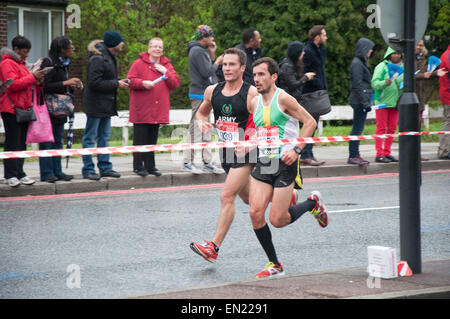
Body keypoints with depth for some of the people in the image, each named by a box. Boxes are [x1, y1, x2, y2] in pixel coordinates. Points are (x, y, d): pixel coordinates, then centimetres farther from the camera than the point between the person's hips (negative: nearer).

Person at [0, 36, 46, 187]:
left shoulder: (21, 64, 22)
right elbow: (13, 84, -20)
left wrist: (36, 80, 7)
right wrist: (32, 77, -17)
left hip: (23, 108, 9)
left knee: (21, 142, 9)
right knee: (12, 142, -8)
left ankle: (19, 173, 12)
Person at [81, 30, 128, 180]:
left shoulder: (109, 57, 12)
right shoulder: (98, 59, -19)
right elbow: (94, 83, -24)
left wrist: (118, 81, 2)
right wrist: (116, 84, -18)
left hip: (106, 105, 10)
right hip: (95, 105, -10)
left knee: (104, 137, 14)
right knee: (90, 137, -2)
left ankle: (105, 167, 20)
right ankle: (88, 169, 2)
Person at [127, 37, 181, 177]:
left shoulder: (167, 65, 15)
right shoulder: (139, 63, 1)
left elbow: (175, 84, 7)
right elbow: (130, 81, -5)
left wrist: (166, 73, -6)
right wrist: (143, 83, -20)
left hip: (158, 110, 4)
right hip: (141, 110, -4)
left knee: (152, 139, 10)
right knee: (140, 138, -3)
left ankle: (150, 165, 15)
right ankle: (139, 166, 2)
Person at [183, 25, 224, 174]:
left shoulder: (201, 50, 18)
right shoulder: (197, 51, -14)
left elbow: (209, 70, 17)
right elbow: (206, 72, -21)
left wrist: (212, 55, 9)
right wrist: (217, 62, -5)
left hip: (205, 94, 10)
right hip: (200, 94, -10)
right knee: (196, 128, -8)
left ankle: (207, 162, 15)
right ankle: (187, 162, -6)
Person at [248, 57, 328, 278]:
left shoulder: (283, 99, -10)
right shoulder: (254, 102, 10)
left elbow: (310, 122, -9)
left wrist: (296, 149, -17)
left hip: (285, 163, -6)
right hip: (263, 163, 6)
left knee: (277, 220, -7)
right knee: (256, 213, -8)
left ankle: (313, 203, 22)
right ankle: (274, 264, 5)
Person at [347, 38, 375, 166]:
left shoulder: (361, 63, 17)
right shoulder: (357, 64, -13)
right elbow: (358, 85, -18)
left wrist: (368, 101, 20)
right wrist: (365, 102, -19)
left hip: (362, 101, 10)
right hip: (359, 101, -10)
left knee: (357, 128, 11)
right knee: (357, 128, -8)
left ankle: (355, 155, 14)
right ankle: (353, 156, -7)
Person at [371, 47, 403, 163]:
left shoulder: (402, 67, 15)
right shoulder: (382, 66, -4)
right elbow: (374, 83, -11)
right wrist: (385, 83, -27)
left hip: (395, 102, 6)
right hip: (382, 101, -6)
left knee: (391, 129, 7)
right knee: (381, 128, -5)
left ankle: (387, 153, 13)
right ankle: (379, 154, -5)